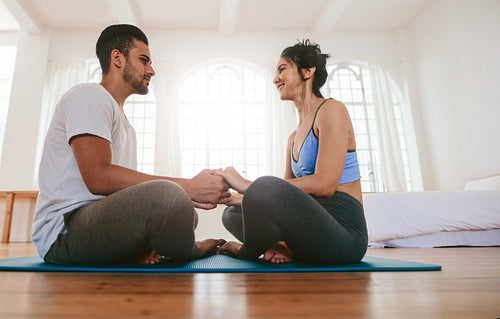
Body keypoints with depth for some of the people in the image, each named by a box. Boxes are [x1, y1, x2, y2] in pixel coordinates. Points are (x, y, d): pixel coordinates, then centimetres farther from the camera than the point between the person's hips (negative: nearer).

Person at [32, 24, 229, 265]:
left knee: (185, 216, 18)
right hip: (65, 229, -10)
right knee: (166, 195, -33)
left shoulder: (122, 120, 22)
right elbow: (97, 178, -23)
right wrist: (188, 186, -24)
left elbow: (122, 184, 12)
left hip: (104, 222, 10)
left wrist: (185, 196, -6)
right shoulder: (90, 96, -8)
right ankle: (190, 251, -2)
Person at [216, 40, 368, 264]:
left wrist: (248, 186, -21)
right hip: (314, 226, 8)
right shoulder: (294, 137, 19)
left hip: (343, 232, -8)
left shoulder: (331, 110, -6)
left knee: (266, 187, -33)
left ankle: (247, 251, -4)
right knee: (232, 214, 12)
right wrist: (278, 243, -6)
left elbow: (324, 184, -21)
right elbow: (287, 195, 12)